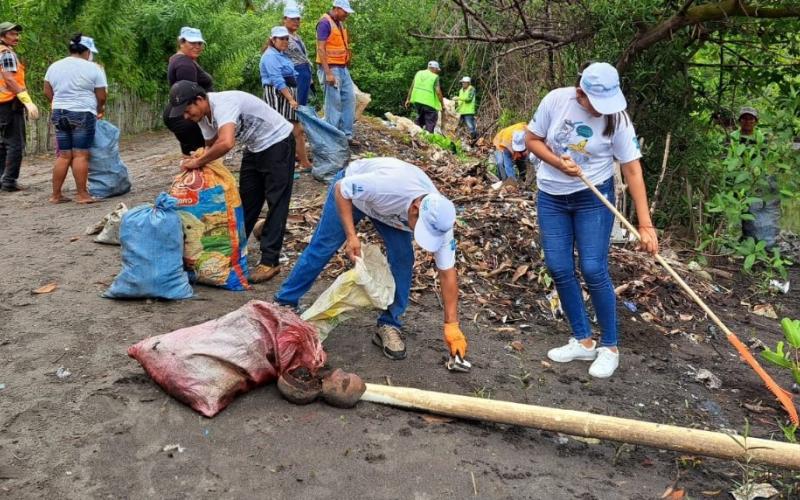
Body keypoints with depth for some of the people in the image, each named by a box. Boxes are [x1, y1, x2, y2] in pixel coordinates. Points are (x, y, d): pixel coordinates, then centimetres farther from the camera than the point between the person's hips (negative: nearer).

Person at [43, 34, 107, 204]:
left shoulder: (54, 66, 12)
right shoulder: (93, 68, -5)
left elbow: (47, 92, 14)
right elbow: (101, 96, -4)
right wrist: (99, 110, 14)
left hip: (59, 114, 6)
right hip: (82, 115, -6)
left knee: (63, 156, 10)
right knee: (80, 155, -5)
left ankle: (56, 194, 10)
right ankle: (82, 194, -3)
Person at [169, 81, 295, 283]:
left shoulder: (223, 104, -31)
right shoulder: (204, 115, -3)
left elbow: (226, 143, -45)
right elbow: (211, 144, 10)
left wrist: (198, 162, -31)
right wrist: (199, 158, -10)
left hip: (277, 143, -9)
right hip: (254, 148, 9)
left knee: (276, 203, -7)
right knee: (246, 201, 12)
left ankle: (270, 261, -5)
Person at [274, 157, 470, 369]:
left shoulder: (438, 220, -32)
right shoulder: (387, 185, -46)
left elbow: (447, 273, -24)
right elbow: (341, 188, -27)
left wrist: (452, 325, -24)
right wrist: (351, 235, -34)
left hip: (390, 211, 3)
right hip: (352, 188, -3)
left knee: (403, 259, -14)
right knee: (321, 248, 1)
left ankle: (389, 325, 0)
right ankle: (284, 303, 19)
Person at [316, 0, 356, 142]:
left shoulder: (340, 23, 14)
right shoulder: (325, 23, -13)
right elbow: (321, 49, -19)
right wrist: (328, 73, -23)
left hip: (343, 68, 9)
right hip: (331, 69, -9)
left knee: (349, 99, 9)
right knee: (334, 103, -5)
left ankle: (346, 135, 16)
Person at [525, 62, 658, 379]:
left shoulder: (617, 119, -17)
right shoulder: (555, 100, -12)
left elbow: (633, 171, -15)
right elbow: (533, 140, 0)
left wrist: (645, 224, -20)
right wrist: (558, 162, -20)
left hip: (594, 198, -3)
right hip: (551, 197, 3)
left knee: (593, 270, -8)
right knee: (559, 269, 2)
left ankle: (609, 348, 9)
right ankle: (583, 341, 17)